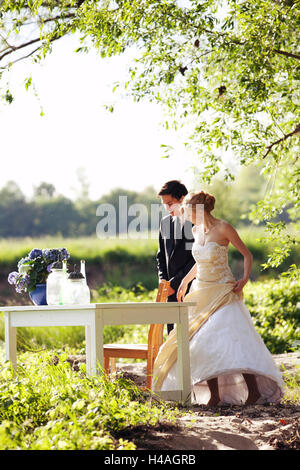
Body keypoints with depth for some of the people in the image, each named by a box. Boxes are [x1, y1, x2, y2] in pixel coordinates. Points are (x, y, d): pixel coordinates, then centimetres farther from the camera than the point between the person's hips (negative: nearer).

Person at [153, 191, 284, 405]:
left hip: (223, 292, -7)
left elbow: (247, 254, -3)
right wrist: (185, 280, 28)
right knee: (202, 342, -2)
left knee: (233, 337, -19)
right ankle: (214, 394, 0)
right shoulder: (197, 230, 10)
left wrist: (245, 279, -16)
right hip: (201, 292, 7)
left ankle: (253, 389, -16)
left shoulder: (223, 228, -9)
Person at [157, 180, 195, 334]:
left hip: (191, 287, -7)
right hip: (172, 288, 7)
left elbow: (196, 259, -13)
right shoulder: (165, 222, 14)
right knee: (172, 332, 6)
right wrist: (163, 280, 6)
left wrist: (174, 283, -12)